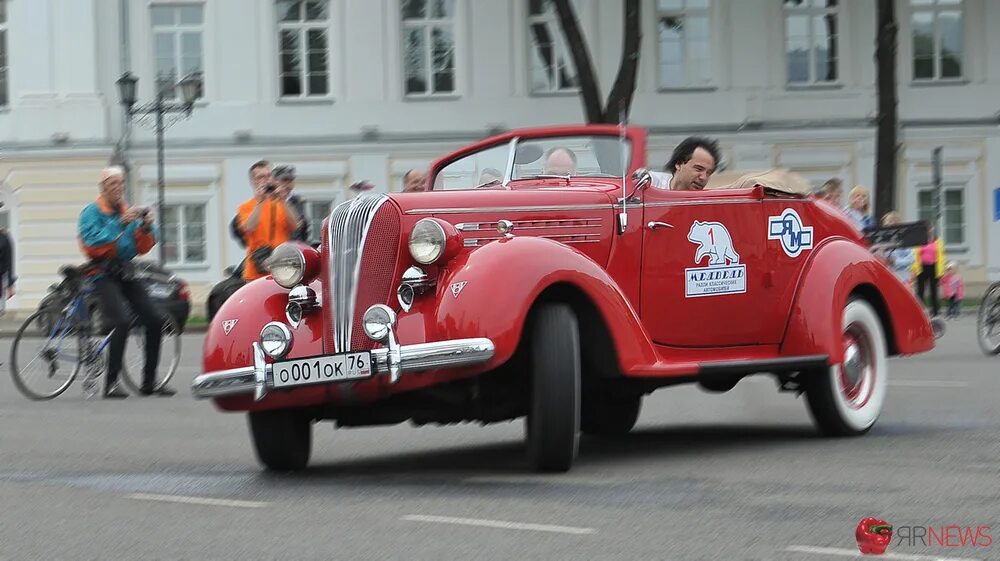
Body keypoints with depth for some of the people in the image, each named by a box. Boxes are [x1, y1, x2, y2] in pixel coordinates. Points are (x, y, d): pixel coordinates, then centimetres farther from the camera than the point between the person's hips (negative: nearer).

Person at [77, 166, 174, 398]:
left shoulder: (128, 211, 14)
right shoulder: (92, 212, -4)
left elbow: (143, 247, 9)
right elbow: (94, 243, -20)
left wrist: (146, 226, -9)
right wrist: (120, 224, -23)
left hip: (125, 272, 6)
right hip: (103, 275, -6)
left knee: (154, 320, -2)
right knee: (123, 321, -25)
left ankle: (149, 383, 9)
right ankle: (111, 383, -21)